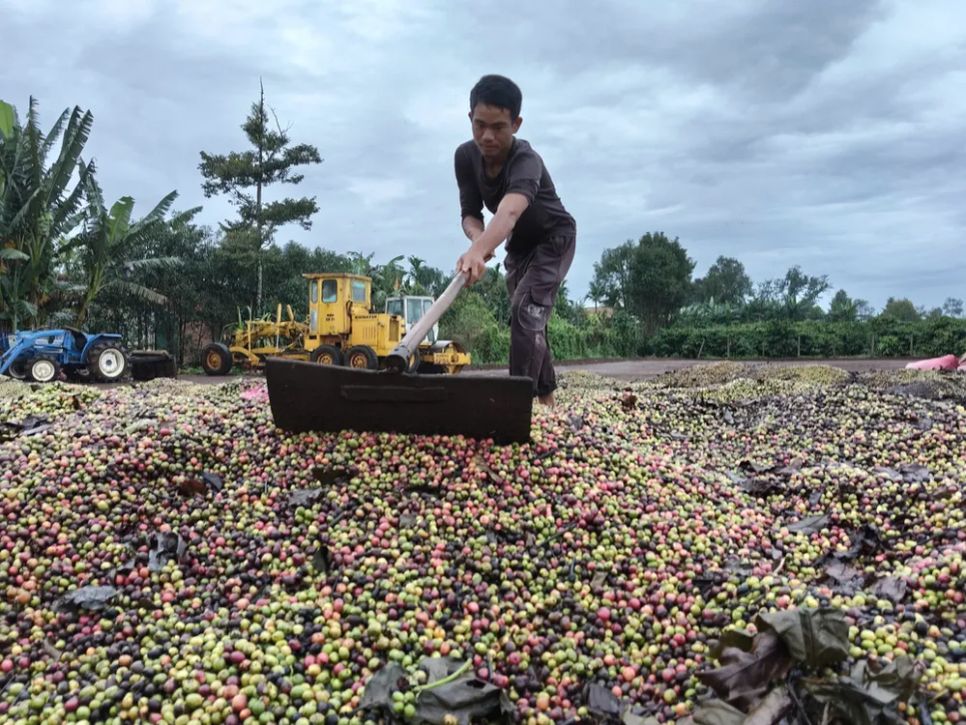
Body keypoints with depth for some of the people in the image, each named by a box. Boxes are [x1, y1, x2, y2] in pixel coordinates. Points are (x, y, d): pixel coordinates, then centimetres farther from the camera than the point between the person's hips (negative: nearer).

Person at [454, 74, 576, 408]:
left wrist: (477, 252, -75)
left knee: (526, 311, -25)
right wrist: (478, 237, -40)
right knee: (530, 321, 11)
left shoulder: (526, 160, -38)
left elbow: (510, 210, -58)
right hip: (519, 245, 7)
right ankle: (546, 398, 24)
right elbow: (470, 212, -16)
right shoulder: (465, 156, -18)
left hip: (554, 239, -7)